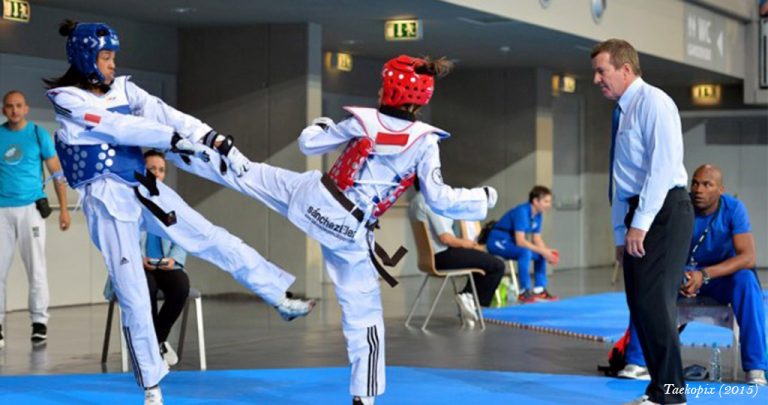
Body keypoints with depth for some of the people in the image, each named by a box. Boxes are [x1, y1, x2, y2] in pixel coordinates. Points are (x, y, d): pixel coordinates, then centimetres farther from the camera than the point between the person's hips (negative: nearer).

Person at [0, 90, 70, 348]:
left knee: (36, 268, 0)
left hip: (31, 208, -2)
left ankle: (39, 321, 5)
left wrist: (64, 208, -2)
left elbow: (57, 173, 4)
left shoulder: (39, 134, 3)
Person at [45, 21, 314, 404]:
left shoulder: (122, 88, 6)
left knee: (214, 240, 4)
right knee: (132, 293, -3)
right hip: (107, 200, -5)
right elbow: (120, 126, -20)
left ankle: (282, 299, 18)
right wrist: (176, 140, -23)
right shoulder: (67, 101, -10)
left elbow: (166, 114, -5)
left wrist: (219, 142, -16)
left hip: (144, 188, 5)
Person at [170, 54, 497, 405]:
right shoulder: (425, 143, -10)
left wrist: (320, 124, 31)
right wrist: (483, 199, 4)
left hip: (313, 199, 1)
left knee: (244, 172, 17)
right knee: (363, 313, 8)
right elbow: (440, 201, -10)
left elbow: (308, 144, 8)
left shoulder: (361, 122, -5)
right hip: (351, 233, -1)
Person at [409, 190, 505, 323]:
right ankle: (478, 302, 4)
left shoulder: (415, 201, 8)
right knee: (497, 265, -4)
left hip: (431, 257, 10)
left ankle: (467, 294, 12)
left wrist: (468, 243, 10)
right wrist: (469, 244, -5)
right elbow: (446, 238, -23)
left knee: (483, 259, 23)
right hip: (444, 257, -10)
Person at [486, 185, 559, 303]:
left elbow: (537, 239, 7)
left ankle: (539, 289, 6)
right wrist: (542, 251, -28)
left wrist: (547, 252, -12)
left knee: (540, 255, 3)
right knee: (525, 252, -32)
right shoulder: (522, 212, -25)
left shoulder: (538, 215, 2)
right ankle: (524, 292, -28)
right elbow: (520, 241, -30)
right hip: (497, 241, -10)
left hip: (510, 242, 10)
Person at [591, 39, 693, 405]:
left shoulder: (653, 102, -8)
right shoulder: (623, 113, 20)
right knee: (640, 305, 8)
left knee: (654, 302, -13)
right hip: (638, 215, 10)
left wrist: (641, 223, -21)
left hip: (664, 211, -9)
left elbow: (664, 164, -18)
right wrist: (620, 233, 18)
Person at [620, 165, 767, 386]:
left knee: (746, 280, -35)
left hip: (723, 277, -2)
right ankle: (637, 362, -24)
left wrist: (704, 275, -37)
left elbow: (748, 257, -26)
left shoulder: (733, 209, -17)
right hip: (684, 274, 2)